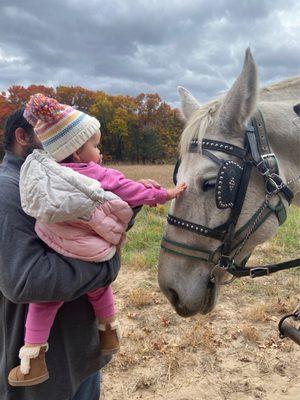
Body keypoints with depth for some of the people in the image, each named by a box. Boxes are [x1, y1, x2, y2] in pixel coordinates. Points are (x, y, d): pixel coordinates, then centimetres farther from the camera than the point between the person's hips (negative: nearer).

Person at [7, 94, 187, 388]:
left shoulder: (46, 173, -3)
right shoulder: (104, 176, -10)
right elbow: (135, 192, -2)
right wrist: (165, 194, 12)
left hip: (54, 258, 1)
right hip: (94, 260, 0)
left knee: (45, 298, 20)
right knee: (99, 290, 28)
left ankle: (32, 360, 22)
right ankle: (109, 332, 51)